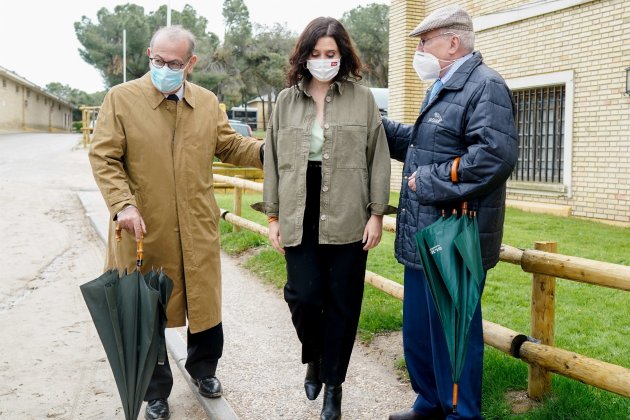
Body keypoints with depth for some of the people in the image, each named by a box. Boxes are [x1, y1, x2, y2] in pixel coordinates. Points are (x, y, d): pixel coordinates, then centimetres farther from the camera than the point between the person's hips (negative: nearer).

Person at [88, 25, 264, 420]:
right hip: (145, 230, -2)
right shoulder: (120, 98, -5)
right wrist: (122, 204, -19)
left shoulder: (207, 102, 7)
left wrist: (266, 151, -6)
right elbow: (104, 157, -6)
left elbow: (229, 145, 12)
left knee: (206, 305, 13)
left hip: (197, 230, 3)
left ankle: (203, 369, 40)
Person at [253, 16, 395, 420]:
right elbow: (274, 161, 10)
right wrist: (273, 216, 7)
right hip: (300, 219, 2)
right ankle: (314, 358, 30)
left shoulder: (363, 98, 1)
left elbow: (378, 159, 1)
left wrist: (377, 214, -4)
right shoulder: (286, 100, 7)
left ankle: (333, 384, 24)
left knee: (342, 304, 6)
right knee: (303, 296, -2)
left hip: (347, 219, -1)